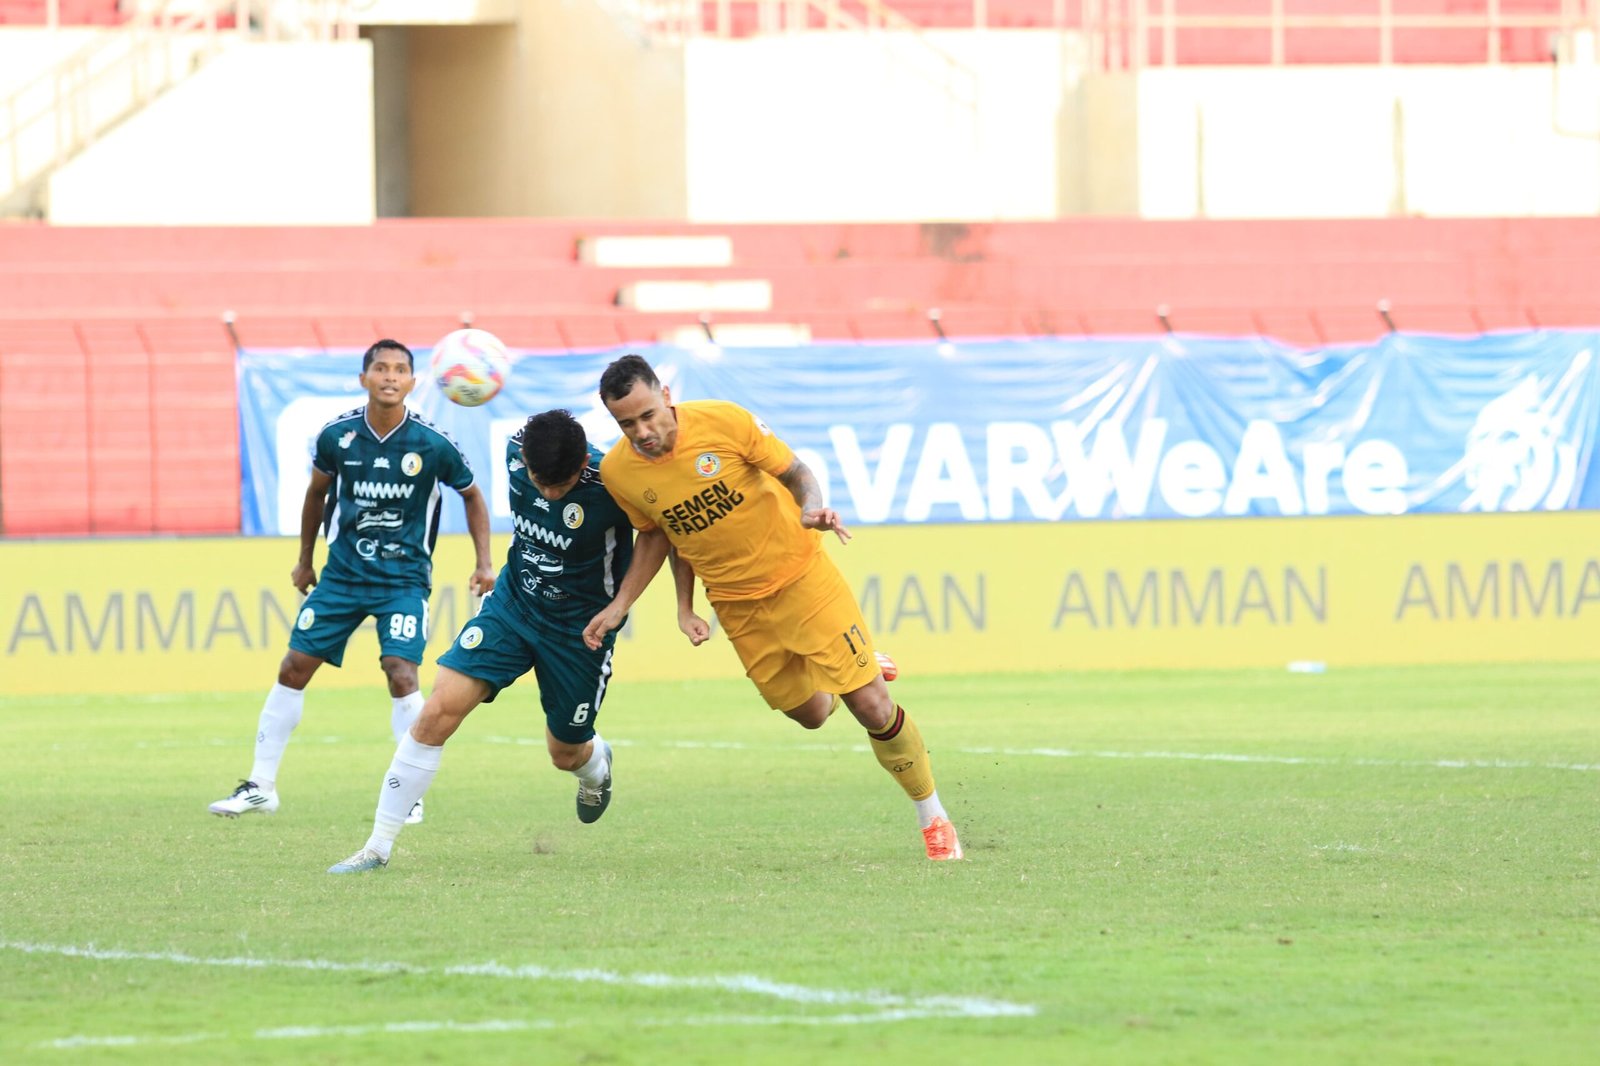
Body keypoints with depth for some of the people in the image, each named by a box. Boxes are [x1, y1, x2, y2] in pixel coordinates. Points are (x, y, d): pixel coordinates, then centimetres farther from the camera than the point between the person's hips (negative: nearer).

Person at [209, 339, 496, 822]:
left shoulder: (432, 445, -12)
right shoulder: (337, 436, -6)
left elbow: (472, 496, 6)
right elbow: (317, 492, 13)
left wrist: (484, 563, 0)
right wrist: (304, 560, 20)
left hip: (404, 578, -3)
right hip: (342, 573, 3)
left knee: (401, 672, -19)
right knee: (293, 668, 0)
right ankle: (260, 786, 12)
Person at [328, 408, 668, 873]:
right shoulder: (517, 452, -15)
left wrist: (617, 607, -18)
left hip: (579, 629, -3)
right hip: (512, 605, 3)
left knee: (566, 754, 14)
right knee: (437, 712, -14)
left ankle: (597, 764, 56)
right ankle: (377, 846, -8)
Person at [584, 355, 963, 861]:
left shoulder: (724, 421, -21)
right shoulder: (618, 471, -11)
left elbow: (795, 471, -8)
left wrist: (811, 509, -28)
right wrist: (685, 607, 3)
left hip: (800, 574, -3)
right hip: (737, 606, 3)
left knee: (873, 708, -7)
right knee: (810, 713, 9)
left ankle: (934, 817, 12)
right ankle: (856, 662, 43)